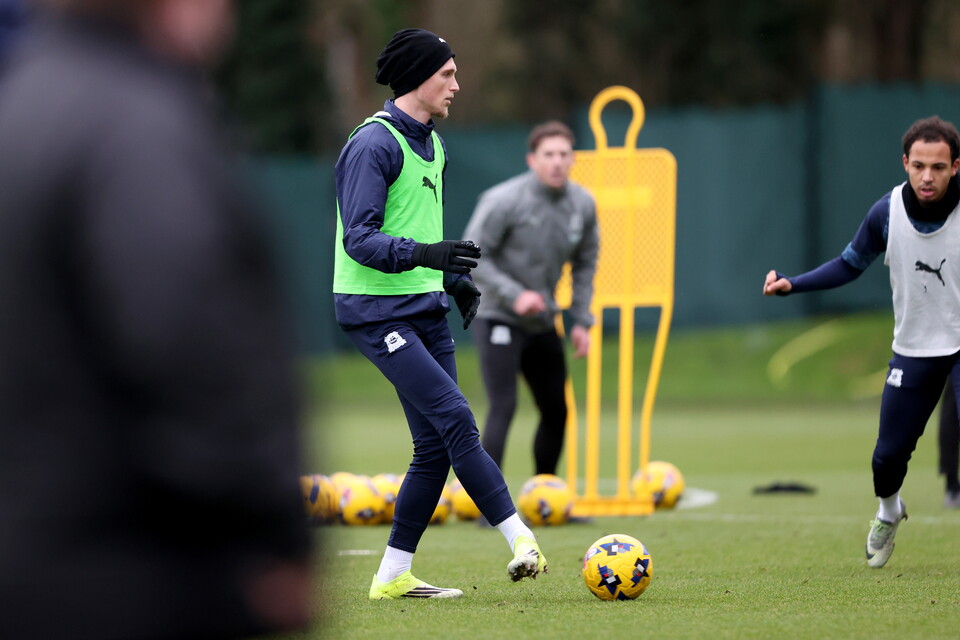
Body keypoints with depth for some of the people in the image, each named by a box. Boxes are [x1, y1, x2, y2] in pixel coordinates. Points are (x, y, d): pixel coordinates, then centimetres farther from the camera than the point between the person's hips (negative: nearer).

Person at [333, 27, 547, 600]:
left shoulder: (433, 145, 17)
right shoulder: (374, 144, -12)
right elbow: (360, 239, -19)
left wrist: (454, 277, 16)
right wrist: (423, 253, -33)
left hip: (427, 310, 9)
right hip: (378, 311, -9)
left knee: (436, 446, 3)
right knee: (455, 419, -18)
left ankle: (394, 575, 9)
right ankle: (522, 539, -21)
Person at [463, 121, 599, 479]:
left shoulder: (583, 204, 0)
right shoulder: (504, 201, -17)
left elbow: (585, 263, 12)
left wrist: (581, 321, 5)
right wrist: (514, 295, -24)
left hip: (543, 324, 6)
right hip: (499, 320, -6)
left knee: (556, 410, 9)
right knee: (503, 407, -17)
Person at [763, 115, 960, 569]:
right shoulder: (886, 214, -12)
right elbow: (850, 264, 5)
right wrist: (792, 284, -4)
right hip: (914, 348, 2)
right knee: (889, 452, 5)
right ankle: (888, 513, 39)